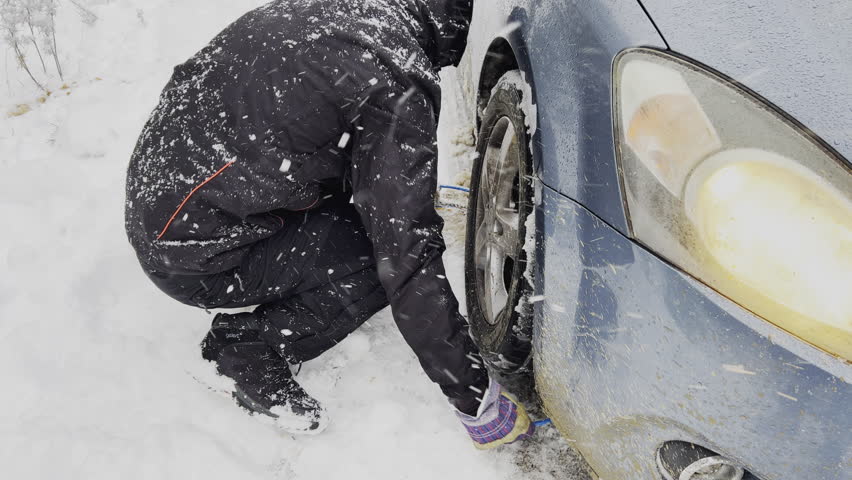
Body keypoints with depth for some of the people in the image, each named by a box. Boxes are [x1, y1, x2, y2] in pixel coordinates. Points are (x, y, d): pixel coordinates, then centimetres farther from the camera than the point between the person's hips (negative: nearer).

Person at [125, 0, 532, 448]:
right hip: (191, 254, -9)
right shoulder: (397, 85, -20)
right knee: (393, 257, -9)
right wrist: (474, 400, -13)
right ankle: (243, 350, 1)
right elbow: (408, 257, -22)